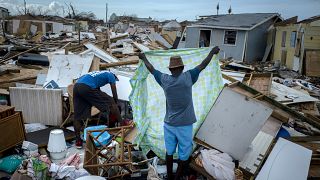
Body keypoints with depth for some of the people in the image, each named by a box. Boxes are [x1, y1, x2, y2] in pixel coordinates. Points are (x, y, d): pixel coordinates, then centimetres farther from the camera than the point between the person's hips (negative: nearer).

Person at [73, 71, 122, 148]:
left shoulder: (99, 74, 39)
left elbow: (99, 96, 45)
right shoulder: (111, 75, 20)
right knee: (111, 103, 6)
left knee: (78, 116, 11)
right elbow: (115, 94, 19)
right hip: (87, 87, -8)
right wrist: (116, 104, 35)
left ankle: (78, 141, 15)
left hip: (76, 86, 8)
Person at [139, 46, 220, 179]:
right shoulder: (188, 77, -11)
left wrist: (144, 58, 28)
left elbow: (151, 69, 11)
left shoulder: (164, 79, -3)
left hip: (169, 123, 4)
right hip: (184, 124, -3)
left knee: (169, 151, 18)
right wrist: (212, 52, 15)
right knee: (184, 154, 12)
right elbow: (202, 66, 0)